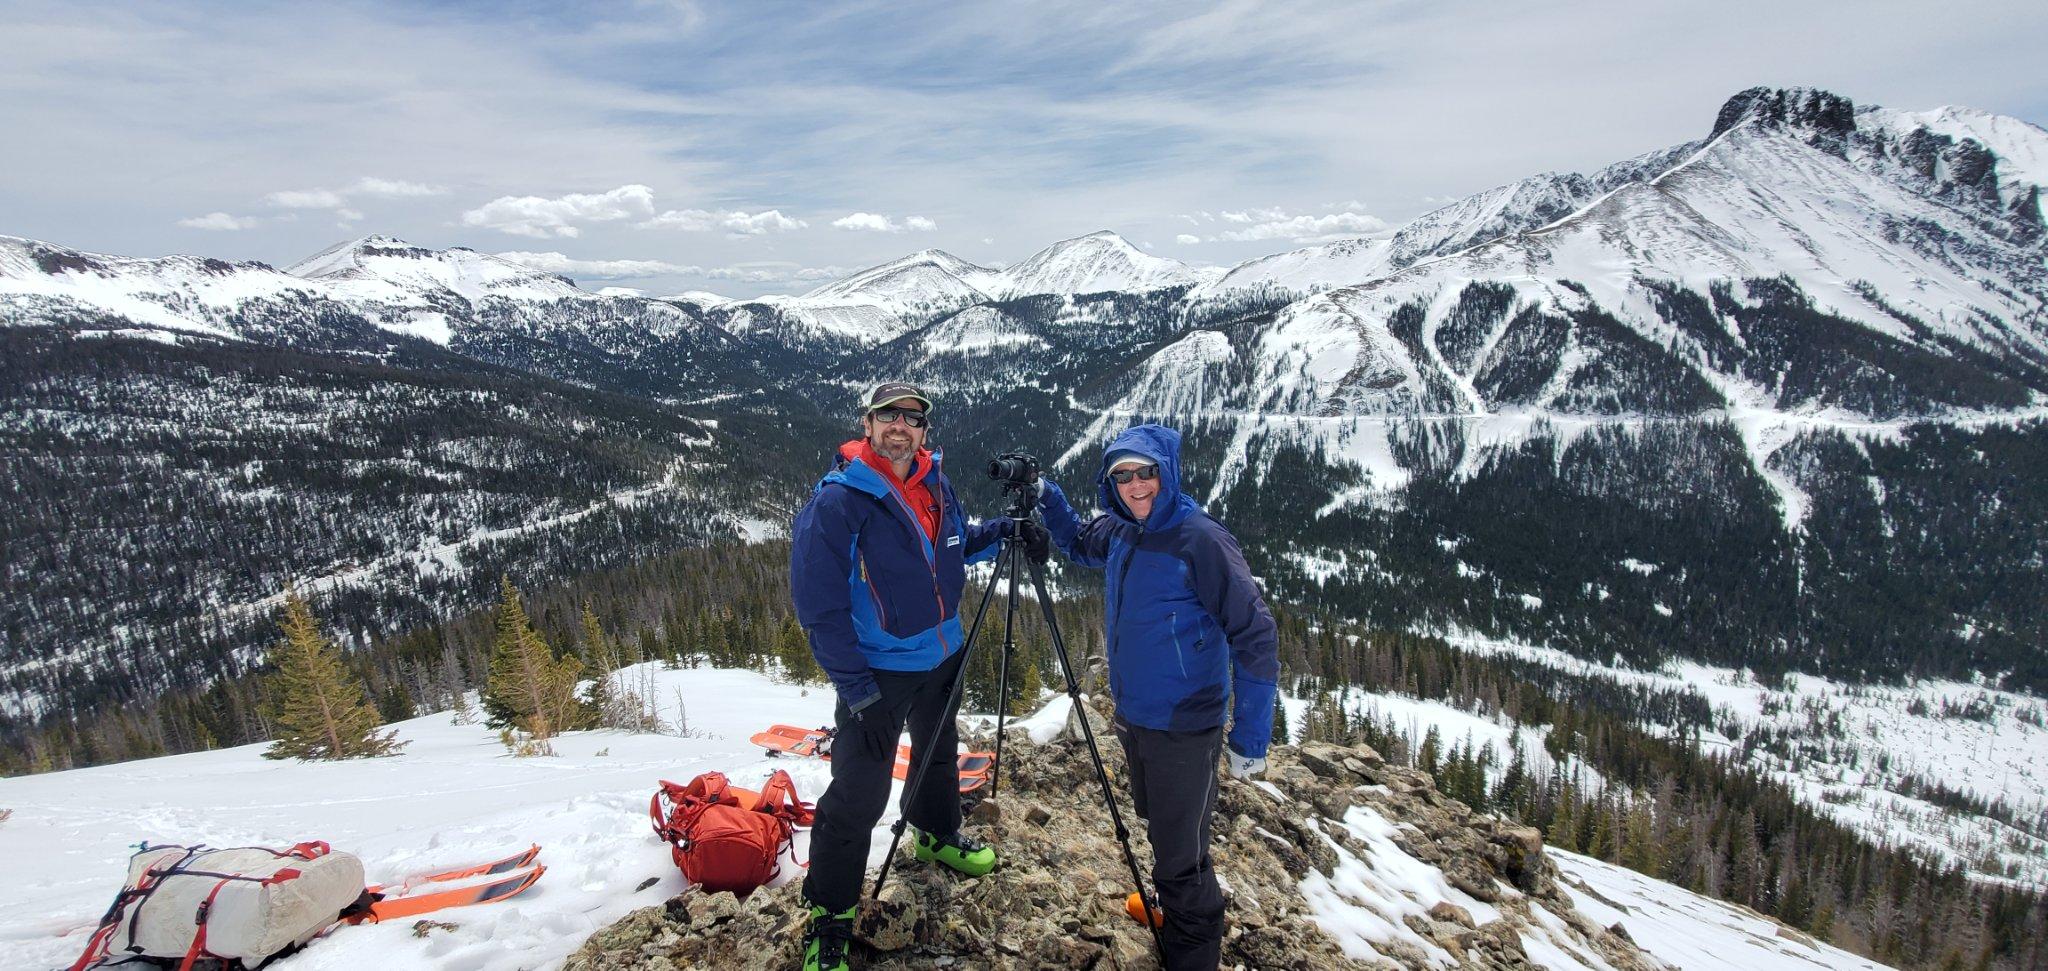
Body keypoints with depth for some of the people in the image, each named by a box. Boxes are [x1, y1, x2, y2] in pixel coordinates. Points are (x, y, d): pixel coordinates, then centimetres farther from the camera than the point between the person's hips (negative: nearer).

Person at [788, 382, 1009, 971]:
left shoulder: (935, 483, -2)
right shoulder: (836, 501, -22)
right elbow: (819, 606, -21)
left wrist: (996, 533, -3)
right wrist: (856, 689, -22)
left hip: (942, 655, 7)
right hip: (879, 672, -7)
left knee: (939, 751, 27)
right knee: (858, 796, -6)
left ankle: (938, 834, 53)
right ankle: (829, 919, 12)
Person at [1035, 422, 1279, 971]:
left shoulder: (1201, 540, -22)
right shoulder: (1119, 532, -1)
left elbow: (1254, 636, -20)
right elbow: (1076, 542, 22)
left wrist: (1250, 737, -21)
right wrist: (1046, 499, 2)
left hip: (1183, 728, -7)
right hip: (1133, 714, 7)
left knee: (1179, 852, 4)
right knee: (1156, 823, 26)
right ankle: (1171, 906, 50)